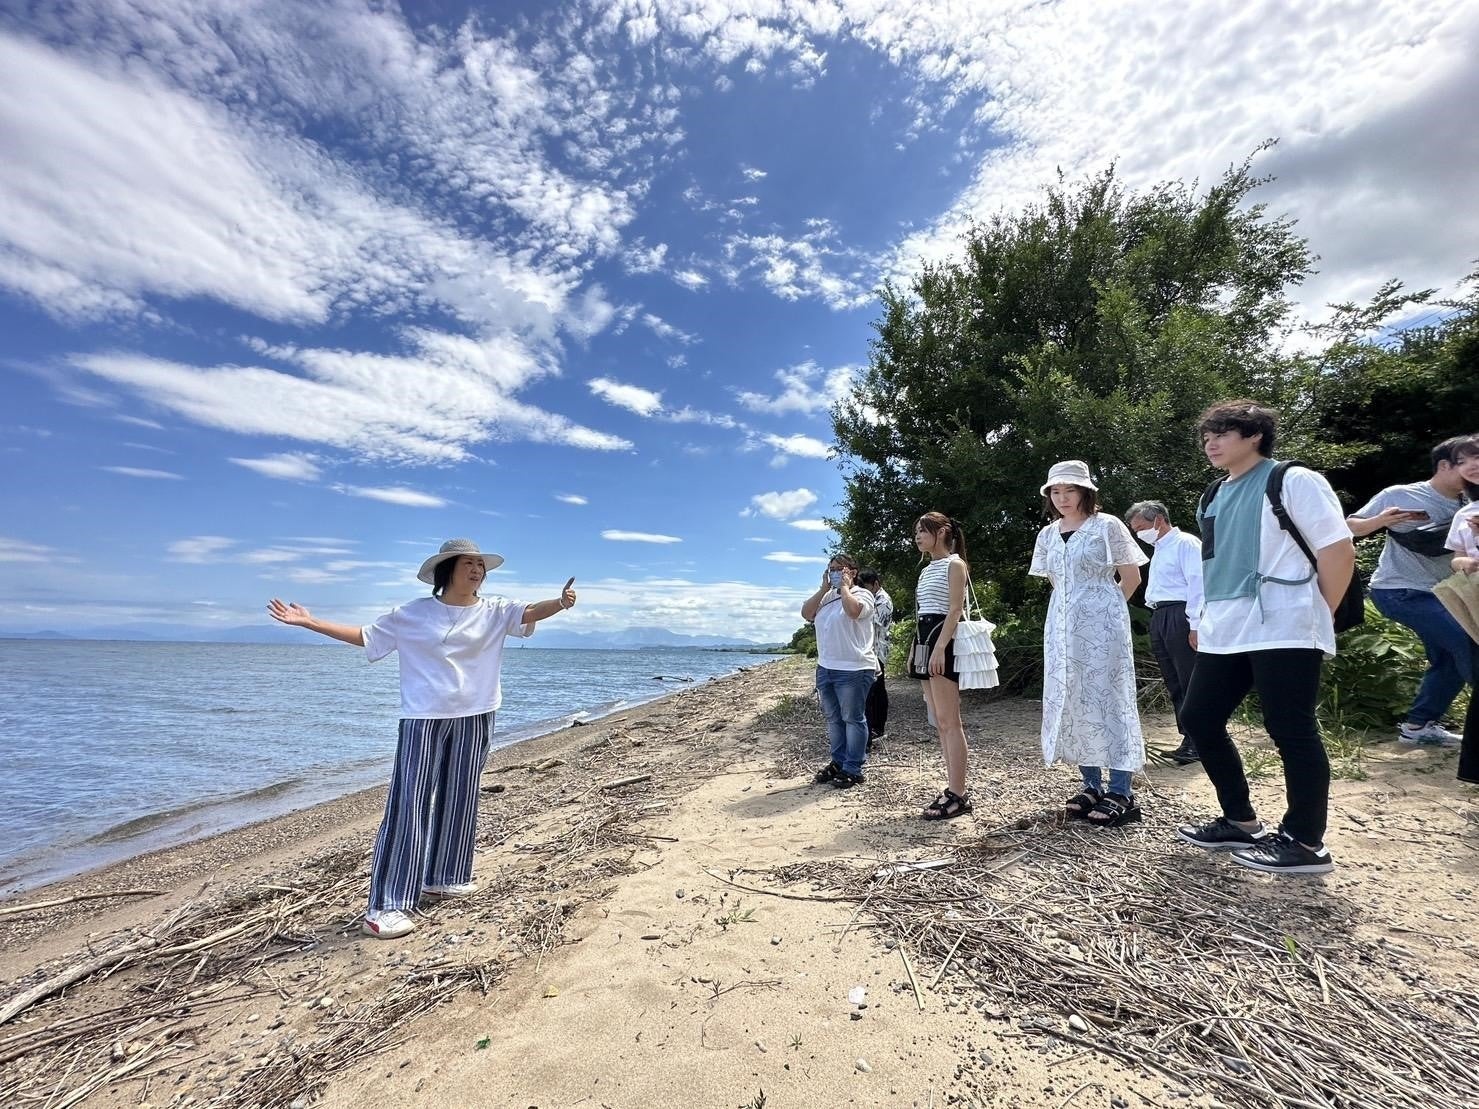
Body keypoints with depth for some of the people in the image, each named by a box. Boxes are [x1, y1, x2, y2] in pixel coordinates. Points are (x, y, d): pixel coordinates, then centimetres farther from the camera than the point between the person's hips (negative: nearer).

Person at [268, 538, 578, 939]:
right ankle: (386, 905, 1)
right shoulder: (413, 614, 0)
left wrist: (560, 602, -38)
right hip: (424, 718, -2)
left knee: (459, 800, 13)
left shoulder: (494, 611, 0)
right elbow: (365, 636, 8)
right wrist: (309, 622, 4)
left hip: (473, 717, 3)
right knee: (409, 806, -4)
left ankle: (443, 876, 31)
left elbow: (530, 612, -17)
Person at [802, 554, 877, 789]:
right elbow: (806, 614, 3)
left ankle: (853, 769, 9)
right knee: (833, 718, 15)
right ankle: (838, 762, 27)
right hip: (825, 667, 8)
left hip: (853, 670, -7)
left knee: (852, 719, 1)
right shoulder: (826, 597, 15)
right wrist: (824, 588, 1)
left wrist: (844, 586, -12)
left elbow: (853, 610, -28)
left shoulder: (862, 594, -5)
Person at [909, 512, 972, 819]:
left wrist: (939, 648, -22)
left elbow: (955, 610, -13)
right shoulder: (926, 569, 21)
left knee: (949, 722, -9)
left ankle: (958, 795, -5)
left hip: (942, 639, -9)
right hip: (924, 639, 9)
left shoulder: (954, 564, -4)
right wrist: (914, 650, 17)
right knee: (939, 722, 8)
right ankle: (953, 788, 14)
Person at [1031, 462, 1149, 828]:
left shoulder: (1107, 526, -3)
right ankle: (1092, 785, 17)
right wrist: (1074, 609, 14)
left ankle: (1121, 792, 3)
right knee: (1070, 702, 6)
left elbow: (1132, 578, 0)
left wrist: (1102, 609, 7)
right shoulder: (1047, 535, 11)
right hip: (1062, 628, 6)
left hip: (1101, 627, -6)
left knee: (1107, 700, -4)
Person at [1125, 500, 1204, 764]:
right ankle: (1189, 740, 18)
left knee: (1191, 683, -4)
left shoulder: (1185, 543, -5)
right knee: (1174, 684, 11)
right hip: (1159, 619, 9)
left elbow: (1196, 584, -14)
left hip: (1180, 616, -9)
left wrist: (1195, 625, -19)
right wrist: (1156, 621, 15)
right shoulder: (1158, 551, 22)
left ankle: (1198, 743, 3)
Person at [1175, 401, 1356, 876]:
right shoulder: (1217, 497, 17)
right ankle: (1240, 822, 21)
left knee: (1290, 731, -1)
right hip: (1224, 632, 8)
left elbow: (1338, 550, -7)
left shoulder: (1294, 481, -3)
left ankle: (1305, 843, 13)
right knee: (1198, 718, 7)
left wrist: (1313, 618, -3)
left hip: (1282, 630, -8)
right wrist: (1206, 620, 16)